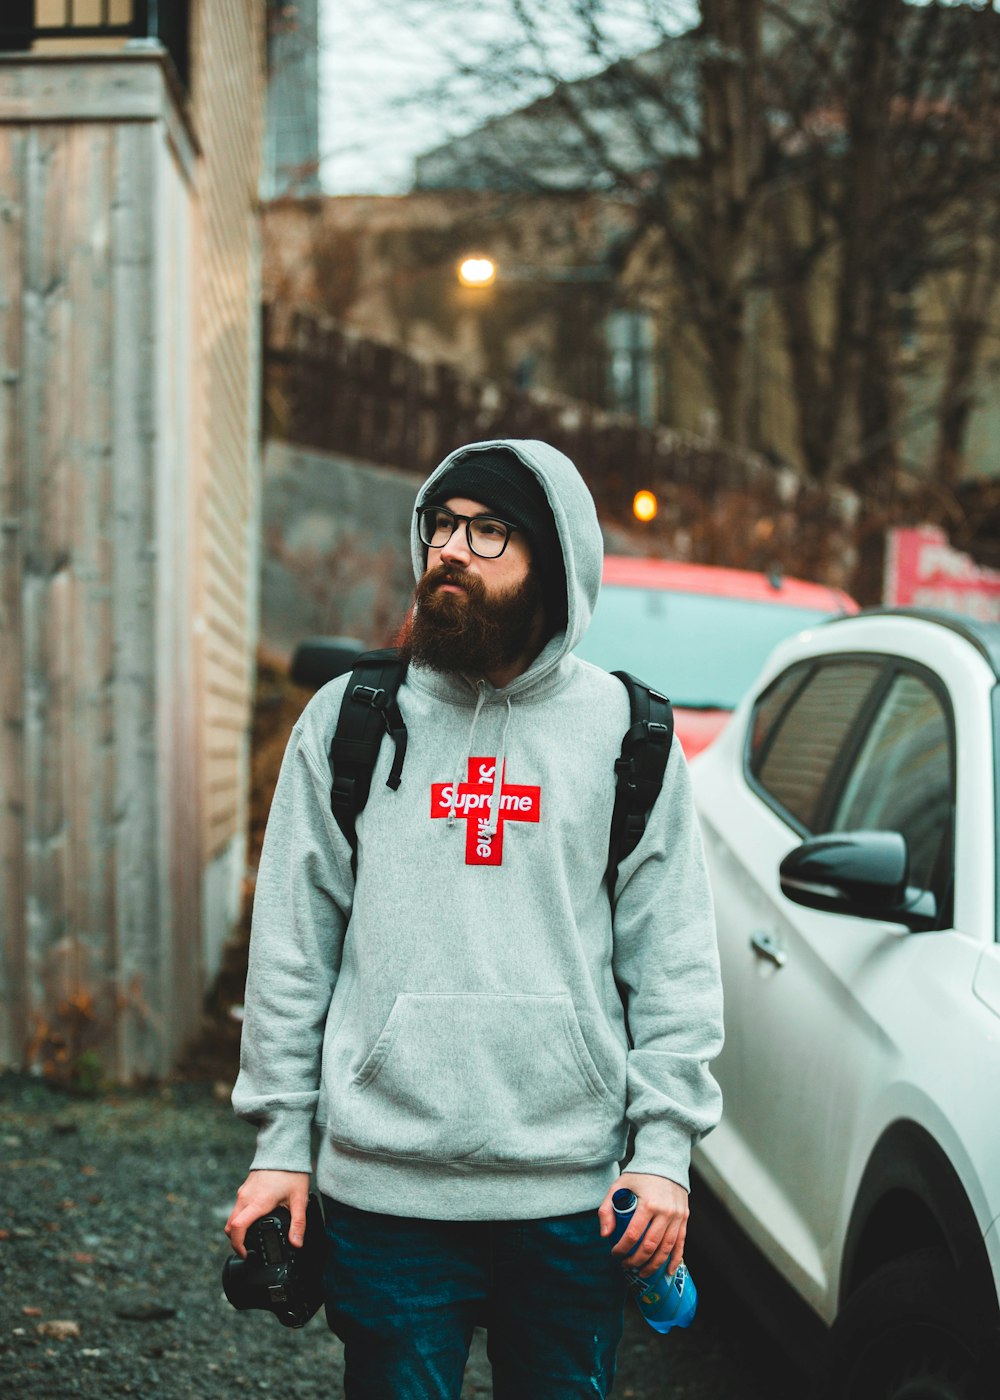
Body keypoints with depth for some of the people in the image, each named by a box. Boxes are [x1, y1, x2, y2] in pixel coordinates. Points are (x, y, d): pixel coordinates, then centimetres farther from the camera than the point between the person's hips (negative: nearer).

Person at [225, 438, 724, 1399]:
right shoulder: (348, 722, 5)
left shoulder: (626, 734, 4)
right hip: (384, 1186, 0)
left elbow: (675, 961, 3)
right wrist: (281, 1143, 3)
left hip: (571, 1195, 0)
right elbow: (291, 946, 6)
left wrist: (664, 1149, -3)